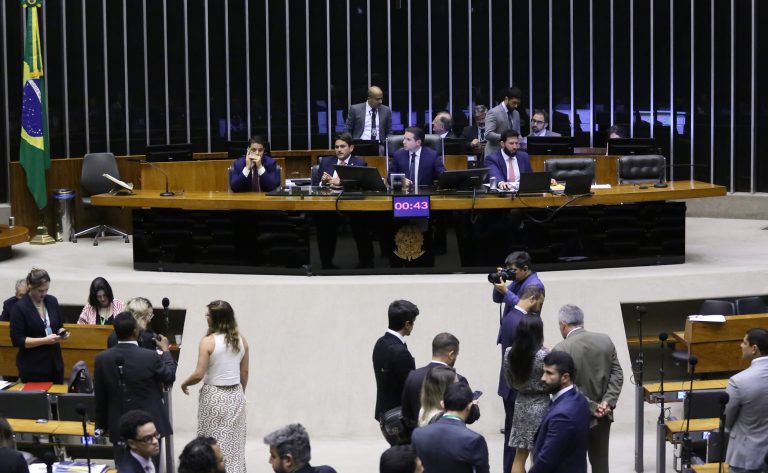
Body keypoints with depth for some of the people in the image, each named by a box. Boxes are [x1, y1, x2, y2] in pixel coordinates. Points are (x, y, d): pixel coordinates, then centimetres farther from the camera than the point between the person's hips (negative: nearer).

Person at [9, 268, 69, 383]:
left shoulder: (52, 301, 5)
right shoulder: (20, 308, -11)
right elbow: (17, 340, -13)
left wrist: (62, 332, -6)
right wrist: (45, 340, -21)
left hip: (55, 362, 5)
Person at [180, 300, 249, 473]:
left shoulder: (208, 341, -14)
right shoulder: (241, 339, 2)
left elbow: (199, 374, -16)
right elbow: (244, 372, 9)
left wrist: (184, 384, 2)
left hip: (214, 396, -5)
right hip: (235, 396, 5)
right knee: (234, 443, 11)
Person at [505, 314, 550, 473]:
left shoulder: (510, 353, -3)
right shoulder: (544, 355, -18)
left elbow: (511, 384, 6)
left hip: (520, 405, 4)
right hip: (541, 406, -4)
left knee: (519, 457, 11)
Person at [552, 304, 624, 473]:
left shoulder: (561, 350, -17)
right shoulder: (605, 340, 1)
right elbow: (617, 374, 0)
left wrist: (592, 408, -15)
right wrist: (607, 402, -8)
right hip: (603, 416, 5)